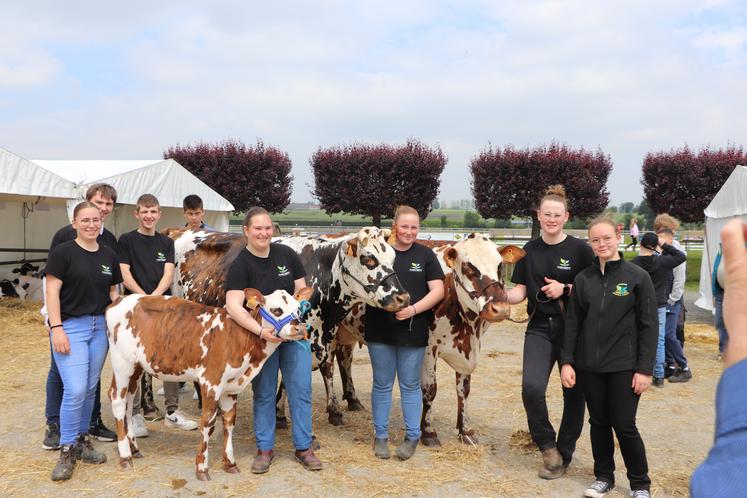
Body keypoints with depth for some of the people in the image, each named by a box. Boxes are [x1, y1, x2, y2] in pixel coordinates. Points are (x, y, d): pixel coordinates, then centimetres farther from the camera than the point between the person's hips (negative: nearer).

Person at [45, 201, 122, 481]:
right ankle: (67, 452, 2)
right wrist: (56, 328, -16)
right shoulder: (63, 252, -6)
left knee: (90, 389, 11)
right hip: (70, 326, -5)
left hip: (100, 326, 5)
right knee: (75, 391, -12)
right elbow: (52, 292, -9)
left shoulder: (108, 255, 9)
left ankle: (81, 441, 25)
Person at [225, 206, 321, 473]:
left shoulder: (287, 254, -3)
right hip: (259, 337, -3)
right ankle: (264, 449, 22)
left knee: (301, 391, 6)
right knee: (263, 394, 9)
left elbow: (301, 290, 4)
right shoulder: (240, 265, -14)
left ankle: (303, 448, 18)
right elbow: (234, 306, -25)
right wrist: (260, 330, -35)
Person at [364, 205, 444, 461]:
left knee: (410, 385, 9)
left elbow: (438, 290, -3)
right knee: (382, 384, 10)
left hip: (413, 332, 0)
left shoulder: (425, 255, 2)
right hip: (380, 332, 0)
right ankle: (380, 436, 23)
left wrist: (413, 309, -16)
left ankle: (412, 437, 21)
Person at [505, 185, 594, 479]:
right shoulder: (530, 251, 6)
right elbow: (521, 291, 6)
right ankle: (547, 446, 5)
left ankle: (563, 455, 24)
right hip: (540, 328, 2)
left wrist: (566, 289, -17)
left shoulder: (579, 249, -5)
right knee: (531, 387, -17)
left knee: (573, 393, 6)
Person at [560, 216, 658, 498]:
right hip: (589, 366, 3)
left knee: (624, 426, -1)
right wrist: (566, 361, -1)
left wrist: (645, 369, -9)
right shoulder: (583, 279, 5)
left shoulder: (637, 276, -4)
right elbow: (572, 323, 7)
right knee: (598, 422, 11)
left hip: (624, 366, -3)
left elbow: (649, 326, -5)